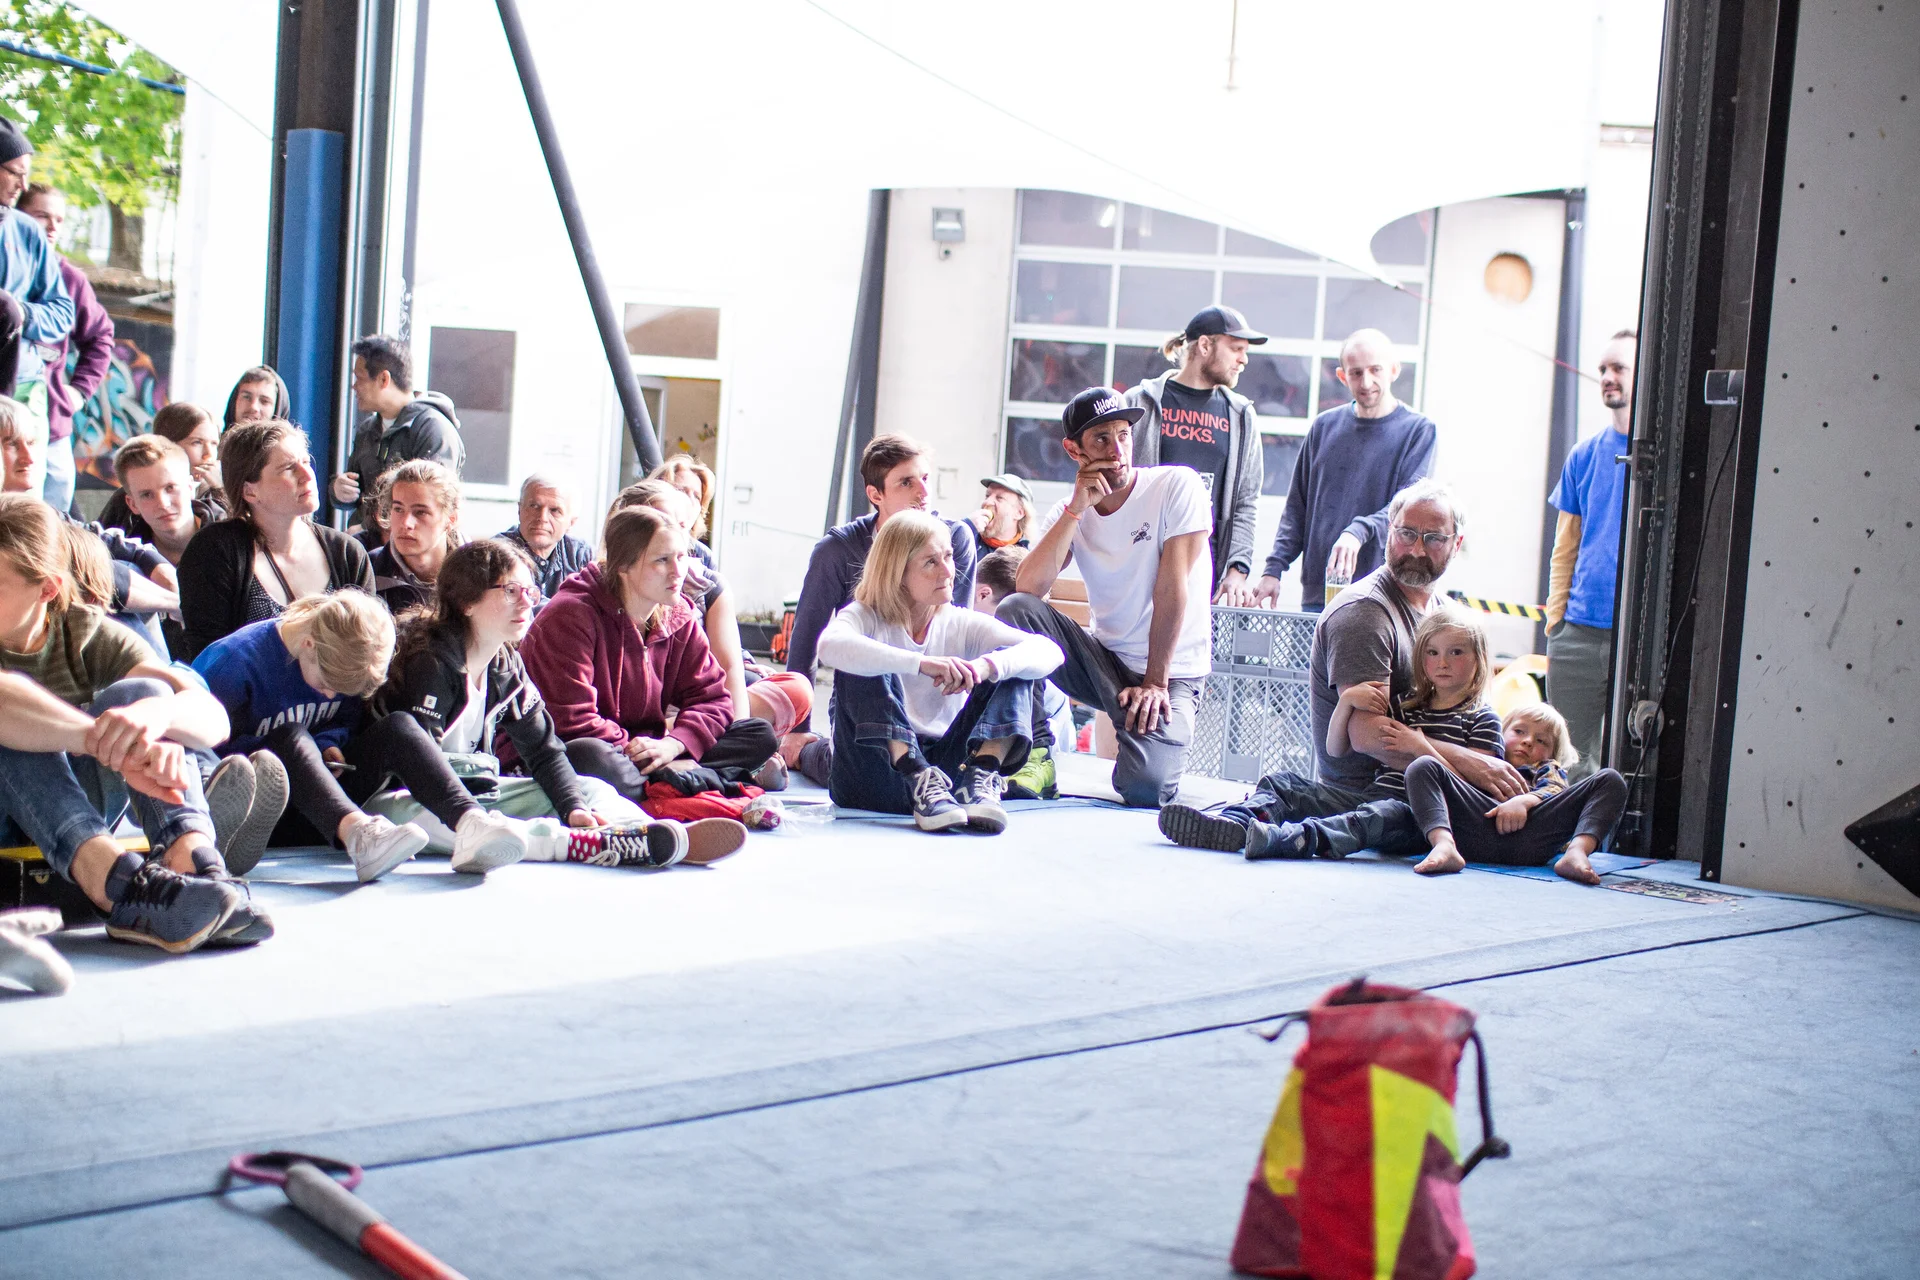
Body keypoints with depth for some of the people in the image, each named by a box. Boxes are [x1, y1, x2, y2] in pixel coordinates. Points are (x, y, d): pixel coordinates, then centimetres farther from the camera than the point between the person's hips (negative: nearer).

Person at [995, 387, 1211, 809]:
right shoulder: (1069, 513, 2)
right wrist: (1076, 509, -20)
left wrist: (1155, 681, -17)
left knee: (1144, 788, -27)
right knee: (1015, 609, -19)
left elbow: (1172, 587, -15)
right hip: (1105, 661, 4)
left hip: (1172, 672, -4)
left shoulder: (1177, 486, -10)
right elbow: (1028, 589, -15)